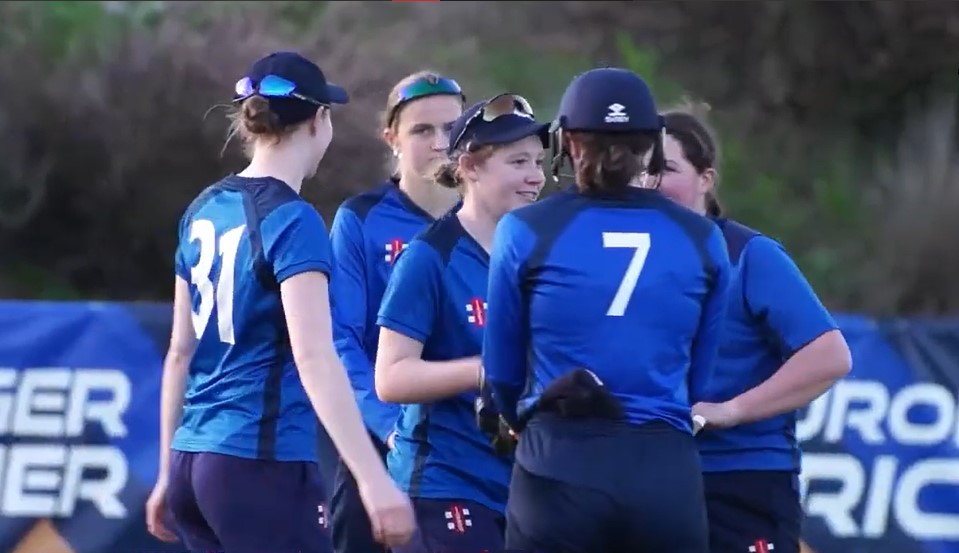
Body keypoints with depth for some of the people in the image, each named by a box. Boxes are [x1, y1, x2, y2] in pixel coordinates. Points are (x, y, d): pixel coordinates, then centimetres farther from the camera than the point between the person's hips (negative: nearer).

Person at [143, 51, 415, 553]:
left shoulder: (205, 211, 11)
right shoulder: (293, 222, -11)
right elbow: (313, 358, -21)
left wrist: (169, 475, 23)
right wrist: (372, 479, -27)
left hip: (193, 462, 8)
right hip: (263, 466, -8)